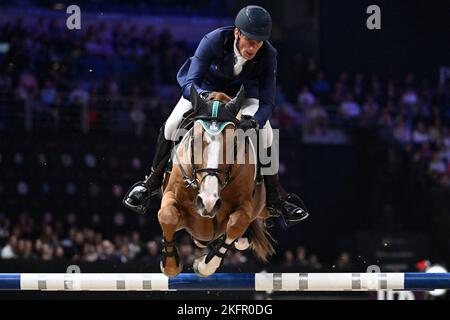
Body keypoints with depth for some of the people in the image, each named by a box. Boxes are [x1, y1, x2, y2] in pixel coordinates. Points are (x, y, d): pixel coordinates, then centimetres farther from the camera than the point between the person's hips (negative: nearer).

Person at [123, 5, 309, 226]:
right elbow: (189, 84, -36)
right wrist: (204, 96, -60)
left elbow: (267, 102, -27)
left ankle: (275, 199, -5)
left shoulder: (268, 55, -29)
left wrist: (255, 121, -49)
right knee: (171, 125, -23)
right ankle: (152, 182, 0)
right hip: (204, 89, -1)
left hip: (243, 94, 1)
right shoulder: (213, 41, -35)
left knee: (265, 133, -22)